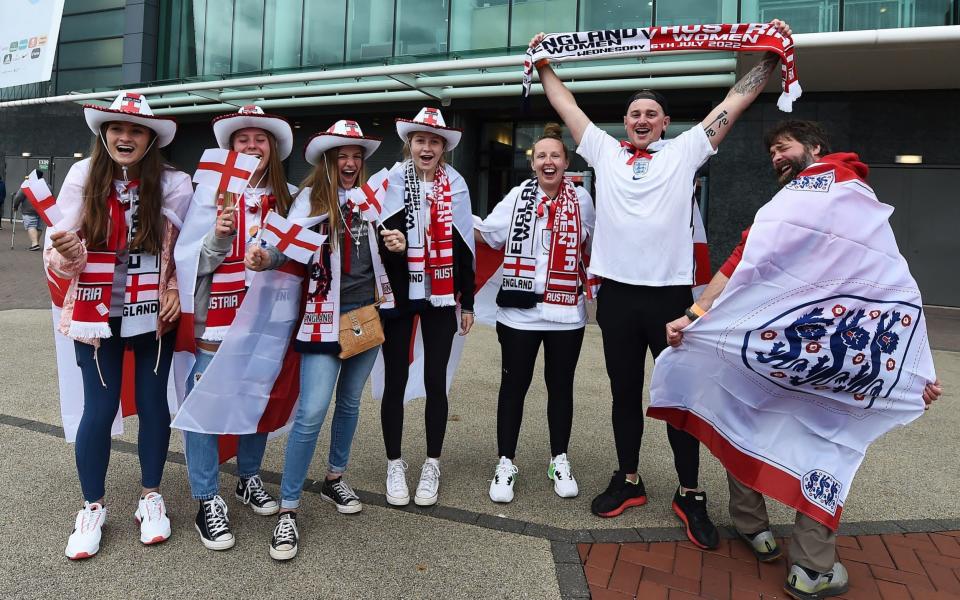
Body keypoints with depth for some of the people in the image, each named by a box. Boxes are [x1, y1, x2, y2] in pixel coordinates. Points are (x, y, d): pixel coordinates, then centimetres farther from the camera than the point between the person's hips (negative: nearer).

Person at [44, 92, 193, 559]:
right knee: (99, 409, 3)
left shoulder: (173, 184, -7)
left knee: (153, 404, 8)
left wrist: (176, 290, -9)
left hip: (154, 313, 0)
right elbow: (63, 260, -5)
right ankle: (92, 507, 24)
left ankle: (151, 498, 28)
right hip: (96, 314, 0)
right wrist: (66, 251, -27)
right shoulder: (82, 177, -6)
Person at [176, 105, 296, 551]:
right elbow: (191, 259, -7)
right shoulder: (213, 192, -3)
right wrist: (218, 237, -23)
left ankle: (249, 480, 33)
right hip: (216, 319, -3)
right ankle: (208, 503, 10)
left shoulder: (287, 198, 6)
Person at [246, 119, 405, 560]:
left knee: (349, 402, 16)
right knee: (312, 411, -11)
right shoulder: (310, 197, -3)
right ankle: (288, 511, 0)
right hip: (325, 313, -5)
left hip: (367, 311, 5)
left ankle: (334, 479, 35)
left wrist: (397, 244, -2)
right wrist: (264, 258, -34)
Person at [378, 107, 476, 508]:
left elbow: (463, 246, 6)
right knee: (395, 380, 6)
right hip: (398, 293, -1)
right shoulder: (392, 181, -2)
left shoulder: (455, 185, 3)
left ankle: (432, 466, 21)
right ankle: (394, 465, 22)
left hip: (440, 297, 1)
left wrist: (467, 302, 6)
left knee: (435, 381, 5)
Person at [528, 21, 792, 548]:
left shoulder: (685, 151, 8)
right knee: (624, 392, 13)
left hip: (670, 292, -1)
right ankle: (628, 481, 28)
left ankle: (689, 494, 18)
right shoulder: (604, 152, 12)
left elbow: (735, 102, 9)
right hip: (617, 293, 2)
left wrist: (772, 56, 7)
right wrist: (543, 64, 24)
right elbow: (565, 105, 20)